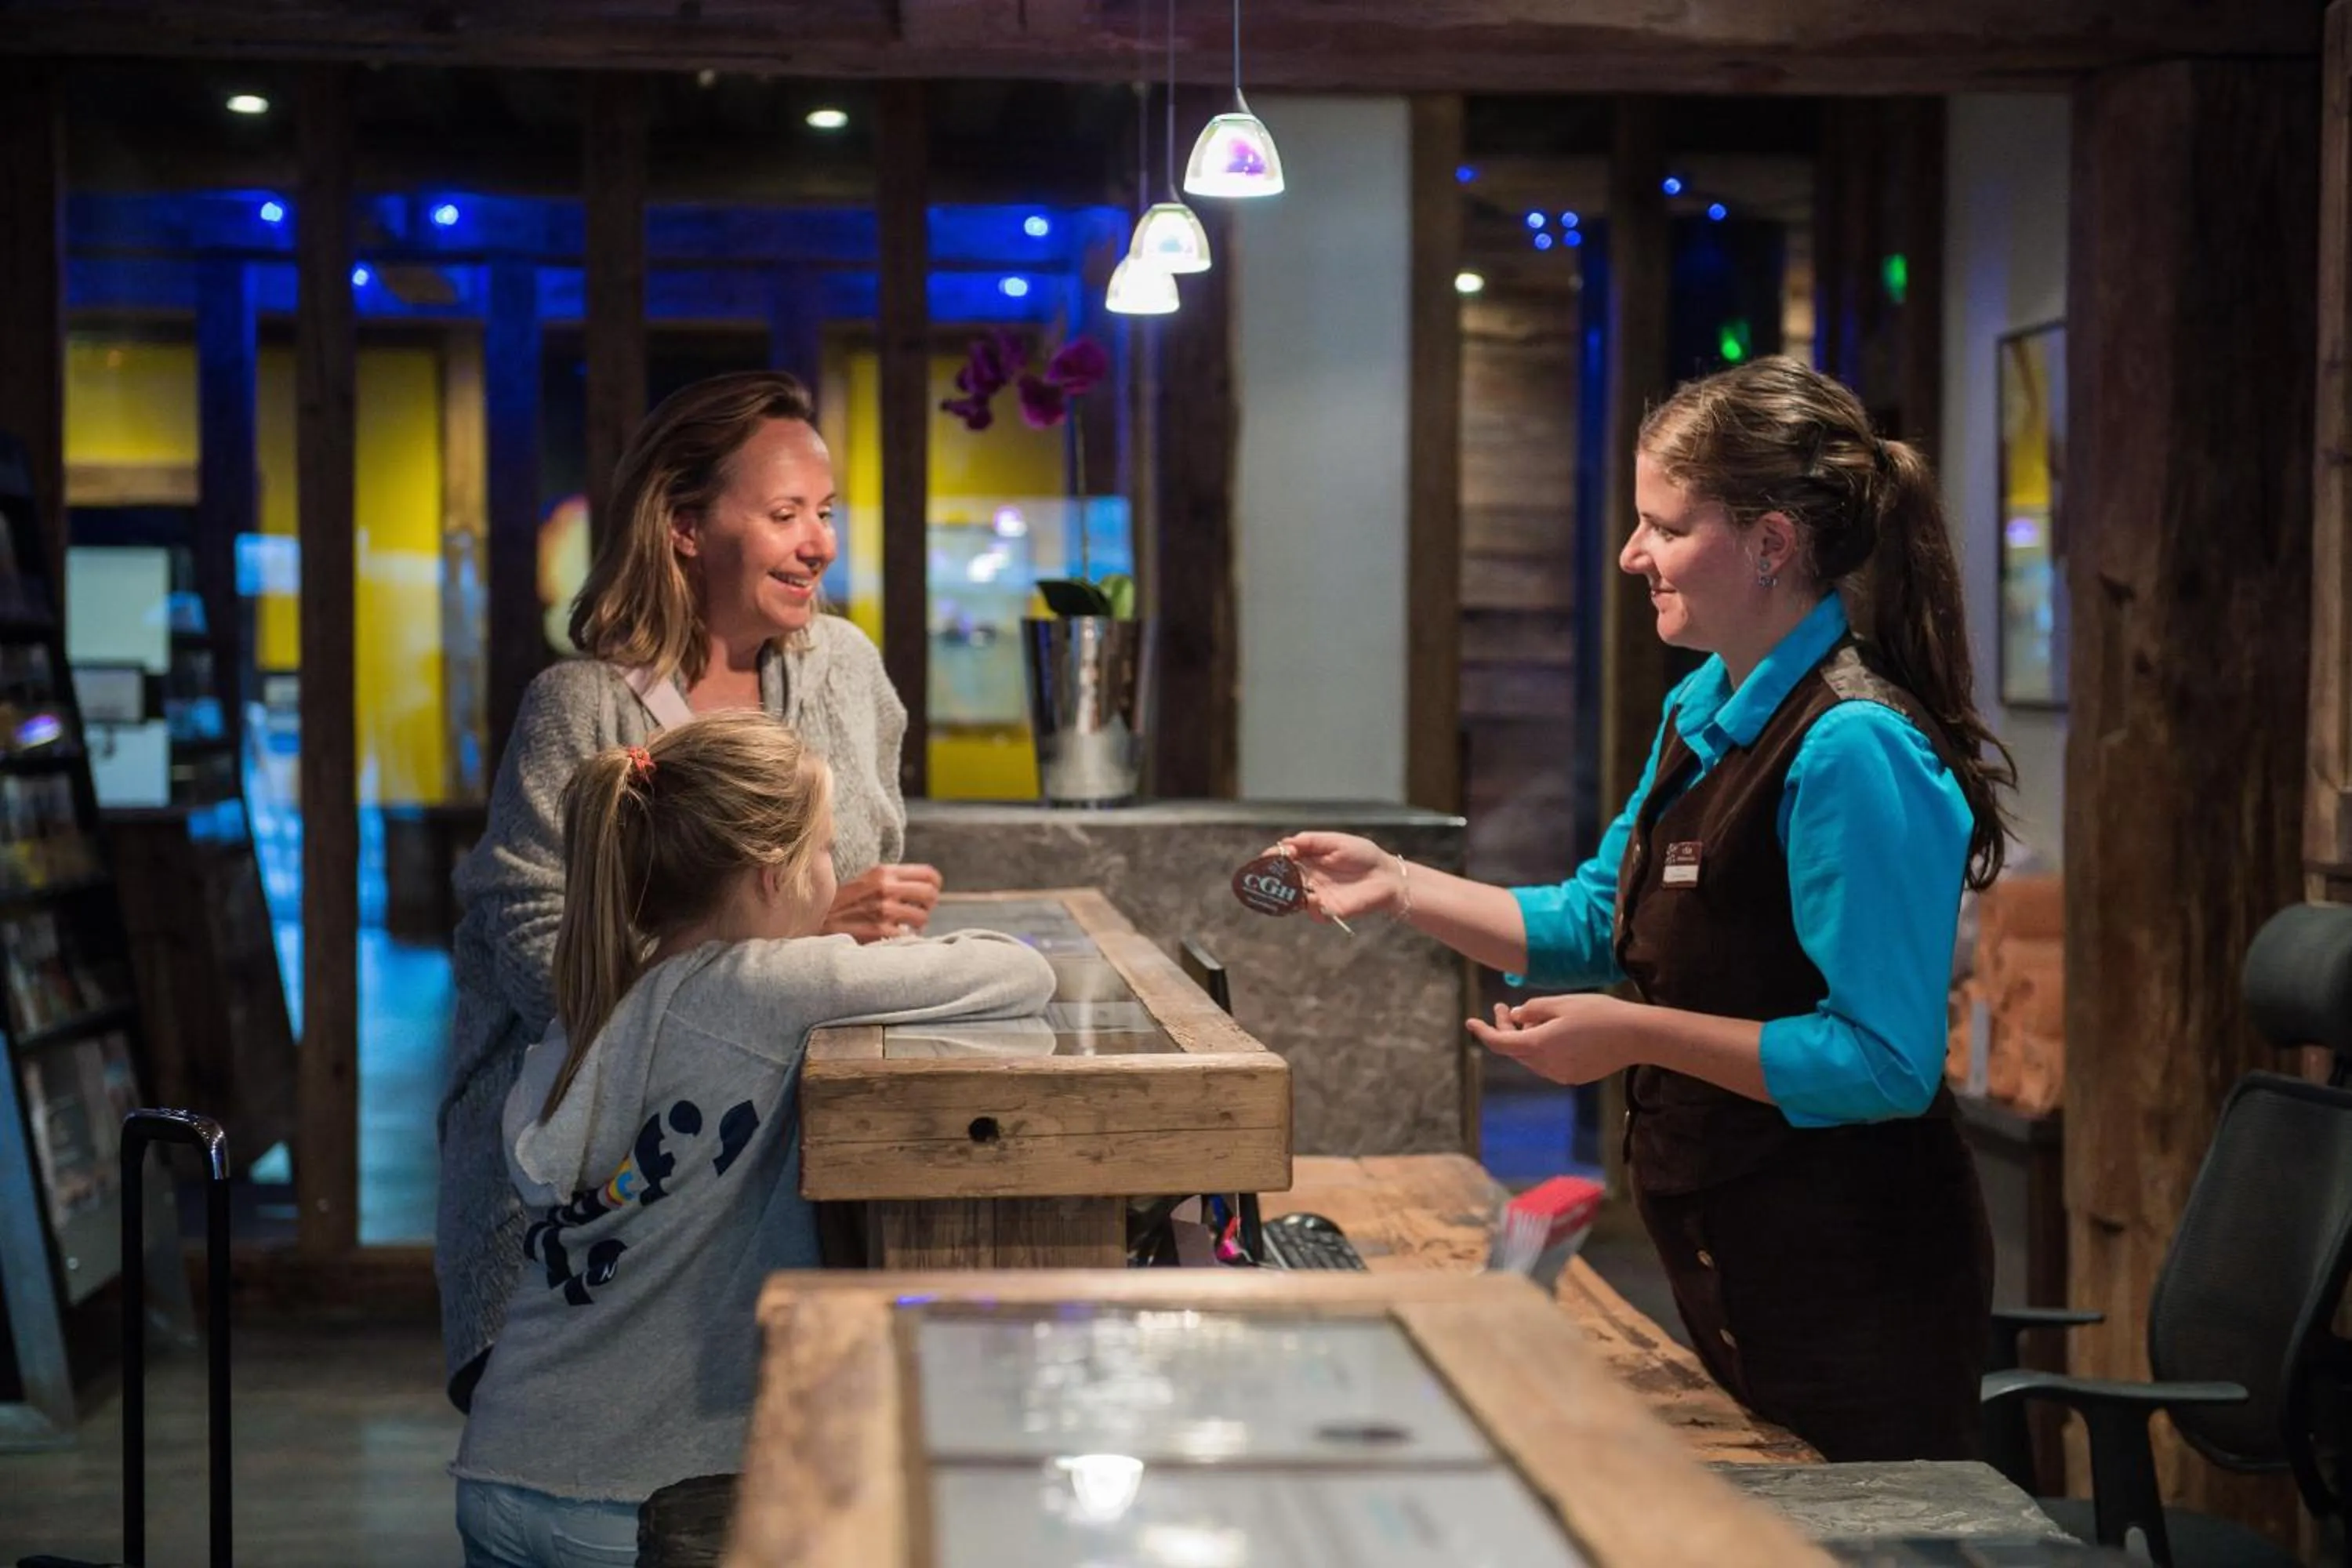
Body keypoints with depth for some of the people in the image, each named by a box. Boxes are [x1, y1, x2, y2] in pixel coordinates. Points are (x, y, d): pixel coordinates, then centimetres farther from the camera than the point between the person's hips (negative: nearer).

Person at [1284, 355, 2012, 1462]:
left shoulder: (1853, 749, -23)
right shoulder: (1704, 710, 7)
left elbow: (1884, 1063, -25)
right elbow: (1598, 926, 16)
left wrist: (1639, 1037, -22)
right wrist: (1397, 886, 7)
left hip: (1851, 1289, -9)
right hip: (1731, 1261, 9)